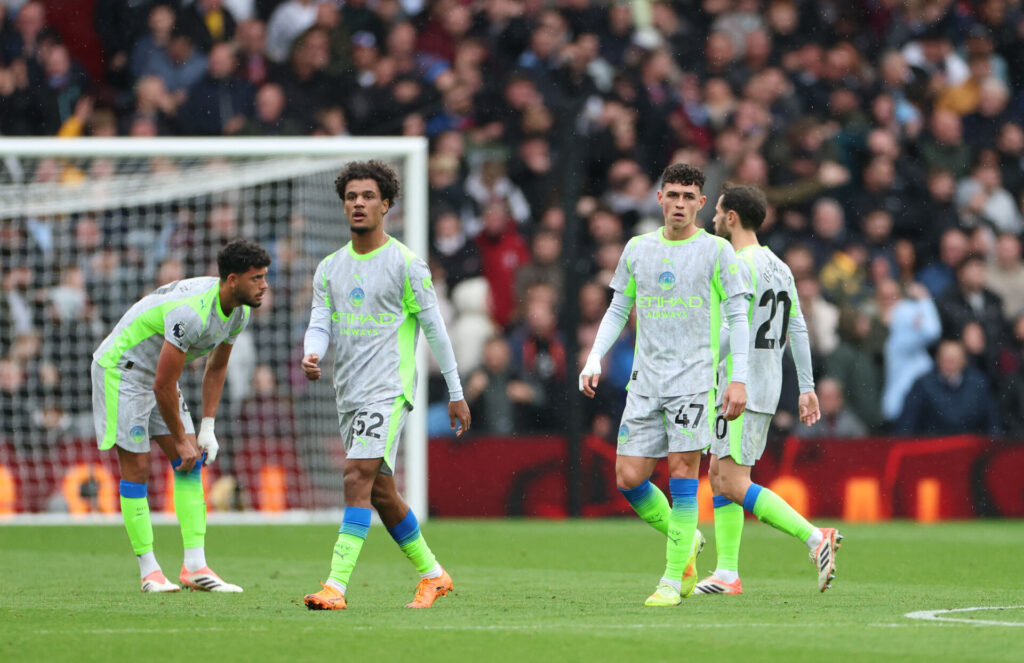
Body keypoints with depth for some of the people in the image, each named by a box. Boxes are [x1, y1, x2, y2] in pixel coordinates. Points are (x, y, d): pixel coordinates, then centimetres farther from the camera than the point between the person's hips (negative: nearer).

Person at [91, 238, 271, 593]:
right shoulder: (191, 312, -35)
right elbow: (163, 386, -29)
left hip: (159, 374, 9)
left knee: (191, 461, -1)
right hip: (121, 367, -9)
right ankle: (149, 571, -3)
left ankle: (195, 566, -3)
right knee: (136, 466, -9)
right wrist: (181, 440, -18)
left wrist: (207, 428, 4)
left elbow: (216, 367, 11)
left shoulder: (238, 312, -6)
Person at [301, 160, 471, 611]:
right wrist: (311, 356, -18)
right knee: (381, 492, 12)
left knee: (358, 478, -19)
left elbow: (434, 329, -2)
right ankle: (431, 574, 27)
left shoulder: (405, 264, -4)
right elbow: (320, 324, 6)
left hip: (388, 390, -7)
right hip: (348, 394, 7)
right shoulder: (330, 268, 12)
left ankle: (336, 586, -24)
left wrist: (456, 394, -2)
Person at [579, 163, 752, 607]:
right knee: (628, 478, -3)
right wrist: (595, 358, 5)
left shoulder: (716, 250, 0)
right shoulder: (638, 249, 10)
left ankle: (673, 579, -4)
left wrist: (738, 379, -7)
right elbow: (618, 309, 18)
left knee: (682, 471, -11)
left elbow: (738, 316, 0)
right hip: (645, 378, 4)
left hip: (693, 377, -4)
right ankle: (686, 539, 21)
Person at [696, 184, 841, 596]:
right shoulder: (779, 267, 15)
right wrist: (807, 387, 19)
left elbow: (734, 330, -21)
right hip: (766, 388, 10)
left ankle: (815, 538, -19)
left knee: (734, 484, -12)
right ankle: (727, 573, 10)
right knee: (719, 474, 13)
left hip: (743, 389, -10)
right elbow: (798, 330, 17)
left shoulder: (741, 266, -13)